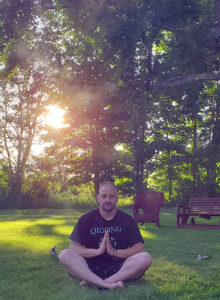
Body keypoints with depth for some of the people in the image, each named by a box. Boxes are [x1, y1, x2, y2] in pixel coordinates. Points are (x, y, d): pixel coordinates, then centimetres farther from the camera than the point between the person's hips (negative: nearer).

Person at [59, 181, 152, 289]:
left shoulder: (126, 219, 7)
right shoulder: (86, 219, 5)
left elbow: (139, 248, 0)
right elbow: (73, 248, -3)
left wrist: (114, 252, -13)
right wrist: (97, 251, -17)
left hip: (119, 267, 1)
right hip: (92, 267, 0)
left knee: (146, 258, -28)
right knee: (64, 255, -25)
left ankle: (93, 282, -32)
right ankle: (107, 284, -38)